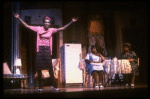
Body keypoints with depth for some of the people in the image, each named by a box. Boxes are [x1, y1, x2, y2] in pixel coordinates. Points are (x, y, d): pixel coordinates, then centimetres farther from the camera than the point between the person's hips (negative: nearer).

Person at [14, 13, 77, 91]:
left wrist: (71, 22, -2)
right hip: (40, 50, -1)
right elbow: (27, 26, 0)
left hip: (47, 50, 1)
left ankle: (54, 85, 5)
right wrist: (19, 18, -6)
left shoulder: (51, 30, 5)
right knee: (39, 68, 1)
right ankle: (40, 86, 10)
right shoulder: (38, 29, 1)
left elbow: (62, 28, 3)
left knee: (50, 68, -2)